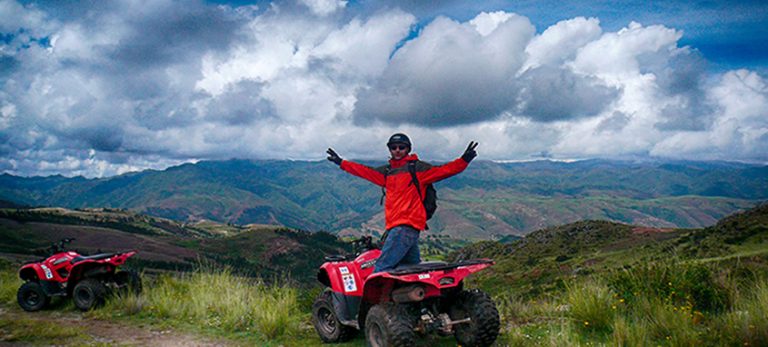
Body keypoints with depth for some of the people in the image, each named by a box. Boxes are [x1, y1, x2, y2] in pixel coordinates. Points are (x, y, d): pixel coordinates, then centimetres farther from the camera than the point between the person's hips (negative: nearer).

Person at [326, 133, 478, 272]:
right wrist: (340, 162, 33)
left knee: (381, 269, -14)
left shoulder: (417, 168, 0)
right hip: (394, 226, 8)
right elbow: (365, 171, 28)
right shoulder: (387, 171, 18)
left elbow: (443, 170, -9)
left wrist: (464, 160, -23)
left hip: (407, 225, -7)